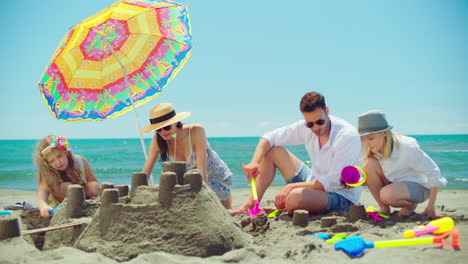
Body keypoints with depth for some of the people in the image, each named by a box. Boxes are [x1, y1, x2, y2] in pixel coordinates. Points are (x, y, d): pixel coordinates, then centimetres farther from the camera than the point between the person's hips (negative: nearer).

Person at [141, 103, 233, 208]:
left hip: (218, 178, -3)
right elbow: (145, 172, -16)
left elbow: (202, 171, -36)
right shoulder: (158, 140, -22)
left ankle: (228, 195, 41)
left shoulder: (196, 131, -34)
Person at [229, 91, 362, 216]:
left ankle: (283, 209, -1)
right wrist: (254, 162, -18)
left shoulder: (348, 135, -24)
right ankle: (250, 206, -5)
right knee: (272, 151, 0)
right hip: (315, 182, 7)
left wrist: (292, 186, -26)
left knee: (296, 196, -39)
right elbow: (270, 137, 0)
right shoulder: (305, 128, -7)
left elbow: (333, 182, -25)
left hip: (341, 196, -6)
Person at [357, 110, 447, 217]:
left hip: (417, 186, -5)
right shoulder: (371, 150, -11)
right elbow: (370, 178, 1)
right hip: (394, 184, 6)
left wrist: (431, 207, -18)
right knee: (369, 164, -21)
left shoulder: (407, 148, -26)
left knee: (387, 195, -37)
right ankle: (384, 209, -10)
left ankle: (411, 205, -1)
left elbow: (433, 172, -18)